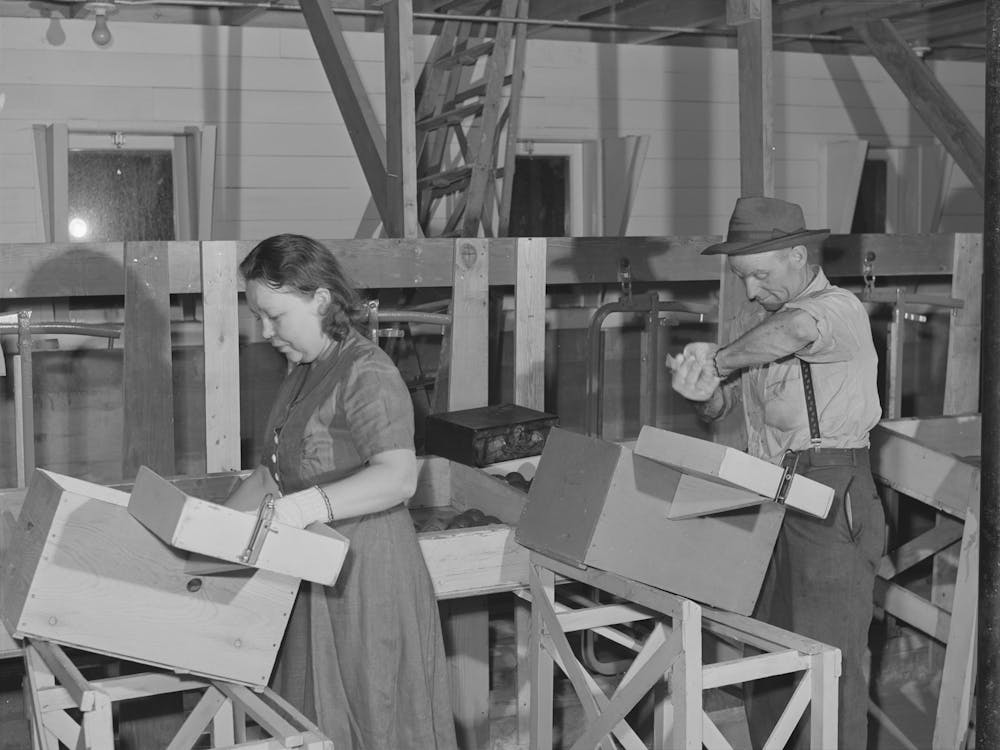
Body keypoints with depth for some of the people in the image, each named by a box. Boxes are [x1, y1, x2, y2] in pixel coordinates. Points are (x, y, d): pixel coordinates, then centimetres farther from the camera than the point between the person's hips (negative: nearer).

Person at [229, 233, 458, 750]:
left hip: (361, 574, -9)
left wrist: (308, 505, -43)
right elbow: (274, 470, 18)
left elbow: (399, 476, -32)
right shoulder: (303, 372, 12)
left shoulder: (366, 375, -18)